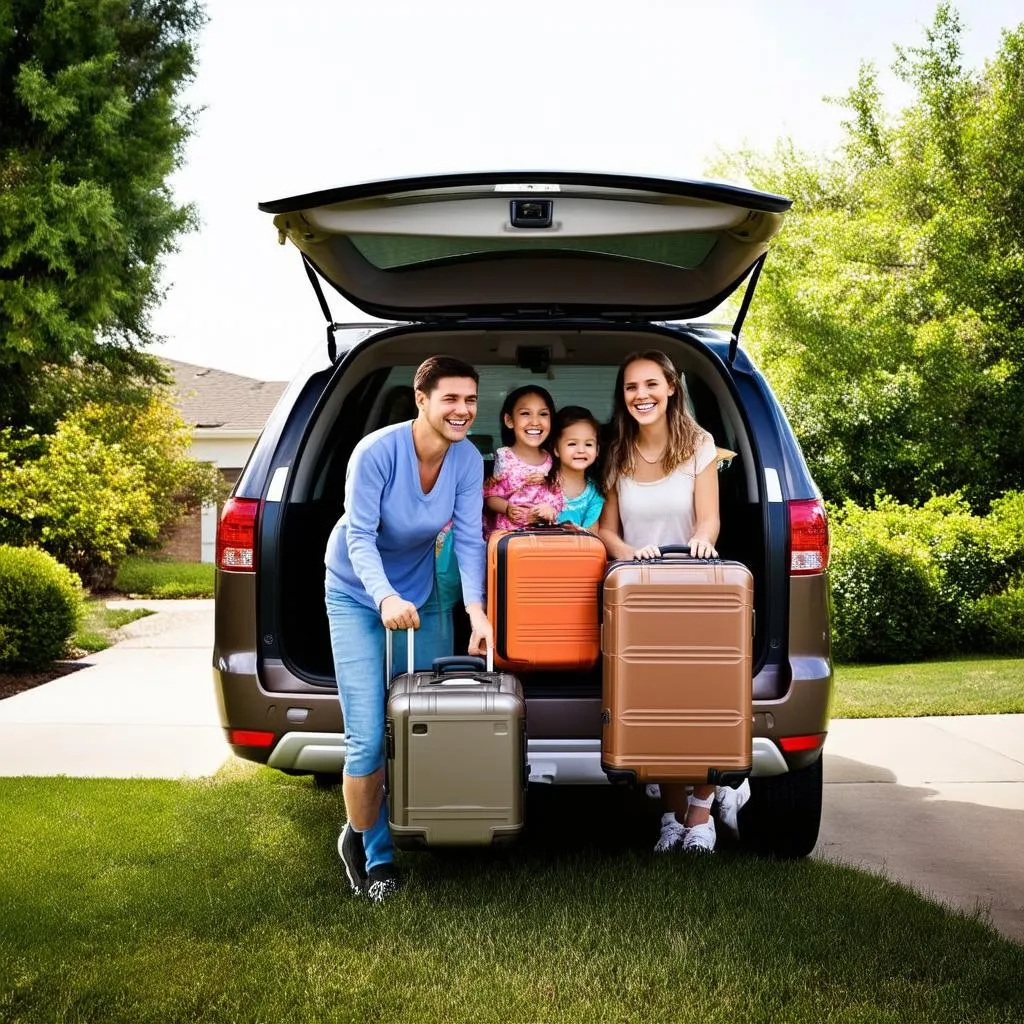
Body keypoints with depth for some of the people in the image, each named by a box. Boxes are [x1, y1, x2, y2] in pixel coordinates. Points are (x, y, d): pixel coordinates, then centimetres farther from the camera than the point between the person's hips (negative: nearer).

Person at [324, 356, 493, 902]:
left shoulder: (468, 459, -13)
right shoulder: (376, 451, -26)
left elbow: (469, 539, -15)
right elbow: (359, 537, -27)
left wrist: (476, 609, -29)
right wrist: (386, 597, -43)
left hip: (420, 594, 5)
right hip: (358, 596, -4)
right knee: (369, 739, -10)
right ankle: (369, 847, 14)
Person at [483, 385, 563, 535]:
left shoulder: (552, 460, 6)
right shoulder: (504, 457, -3)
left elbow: (558, 497, 13)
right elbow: (491, 496, 0)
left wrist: (552, 510, -7)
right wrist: (507, 508, -18)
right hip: (505, 531, -3)